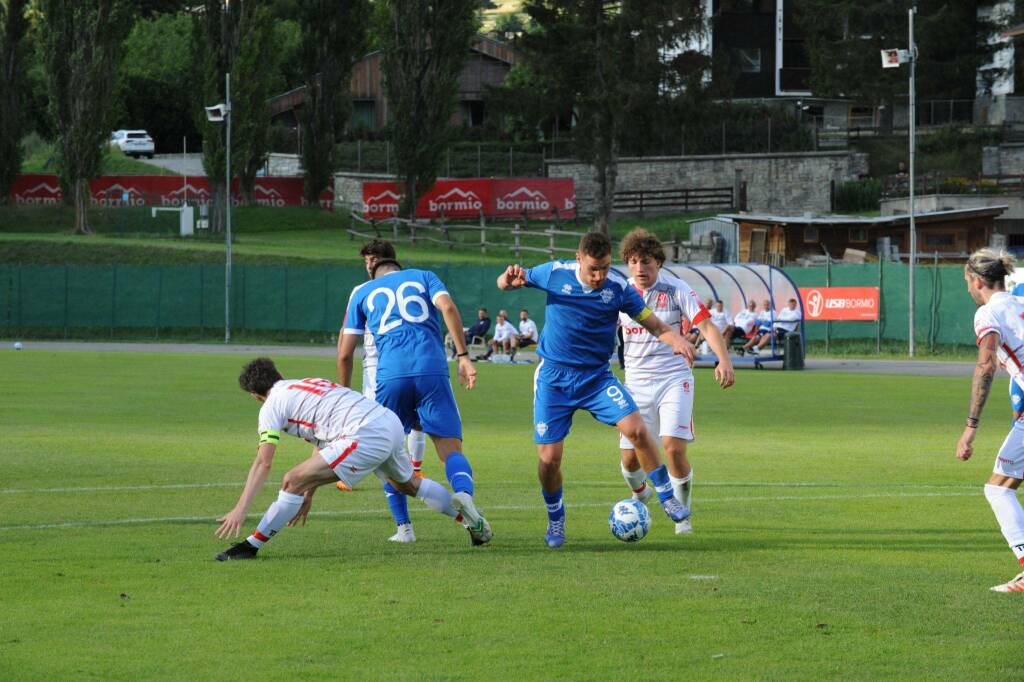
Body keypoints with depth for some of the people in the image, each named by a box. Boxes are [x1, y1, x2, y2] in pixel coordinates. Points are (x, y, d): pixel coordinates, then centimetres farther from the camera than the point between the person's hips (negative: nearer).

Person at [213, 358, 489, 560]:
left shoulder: (272, 405, 5)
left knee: (293, 481, -7)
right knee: (409, 484, 35)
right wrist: (308, 495, 36)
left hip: (366, 437, -9)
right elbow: (322, 448, 34)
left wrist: (240, 509, -5)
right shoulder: (308, 384, 29)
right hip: (390, 422, 9)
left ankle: (251, 546, -6)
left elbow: (263, 463, -3)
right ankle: (471, 520, 44)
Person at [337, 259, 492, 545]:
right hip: (432, 369, 0)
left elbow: (344, 353, 19)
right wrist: (463, 356, -2)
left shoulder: (362, 292, 24)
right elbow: (448, 307, 1)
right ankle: (464, 491, -32)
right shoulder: (423, 277, 23)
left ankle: (403, 527, 8)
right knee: (450, 448, -1)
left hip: (390, 376, 0)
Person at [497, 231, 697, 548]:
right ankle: (555, 518, 22)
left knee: (636, 429, -21)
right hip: (554, 377, 0)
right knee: (548, 459, -6)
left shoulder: (618, 288, -8)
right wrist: (509, 280, -19)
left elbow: (654, 324, -4)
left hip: (596, 376, 0)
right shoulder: (555, 273, -7)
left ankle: (667, 497, -2)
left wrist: (676, 340, -26)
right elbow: (504, 283, 6)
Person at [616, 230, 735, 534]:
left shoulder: (676, 289, -8)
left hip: (674, 379, -3)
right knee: (630, 456, -1)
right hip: (636, 381, 3)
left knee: (673, 448, -19)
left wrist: (724, 360, -28)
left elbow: (707, 326, -13)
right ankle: (640, 494, 36)